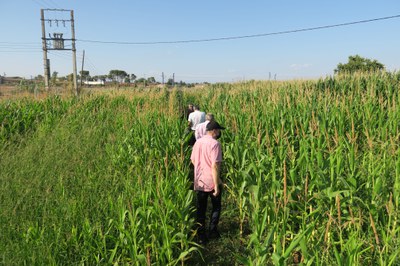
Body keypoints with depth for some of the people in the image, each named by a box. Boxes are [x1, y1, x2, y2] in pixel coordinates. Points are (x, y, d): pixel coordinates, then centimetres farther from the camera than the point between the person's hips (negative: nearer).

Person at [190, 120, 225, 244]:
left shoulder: (198, 142, 4)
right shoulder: (215, 143, -17)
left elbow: (193, 160, 12)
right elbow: (215, 165, -22)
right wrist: (217, 185, -19)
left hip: (199, 182, 5)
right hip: (212, 182, -5)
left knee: (200, 209, 12)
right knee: (216, 207, 18)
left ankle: (201, 236, 16)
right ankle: (212, 231, 23)